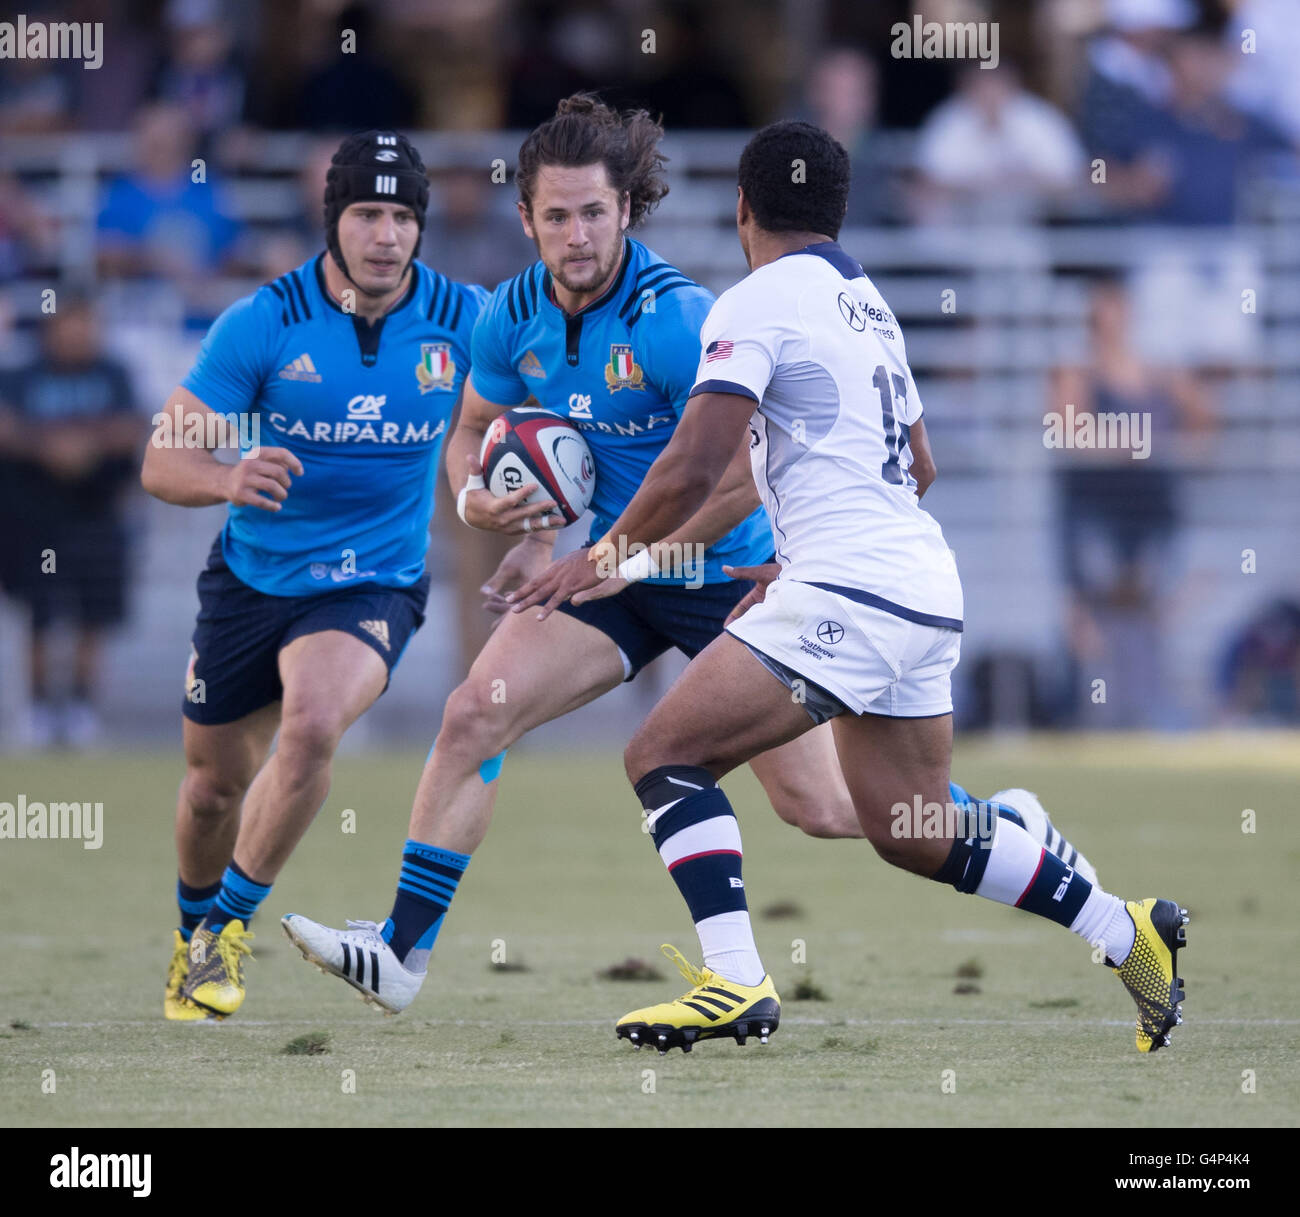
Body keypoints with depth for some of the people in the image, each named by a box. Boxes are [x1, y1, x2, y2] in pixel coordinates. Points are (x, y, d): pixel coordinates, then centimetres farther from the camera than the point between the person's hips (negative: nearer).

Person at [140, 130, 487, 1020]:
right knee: (215, 784, 11)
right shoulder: (262, 324, -14)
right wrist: (229, 479, -37)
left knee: (311, 727, -29)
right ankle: (193, 929, 44)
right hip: (252, 578, 1)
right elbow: (163, 462, -14)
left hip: (374, 586, -1)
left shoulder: (464, 320, -10)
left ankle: (230, 925, -9)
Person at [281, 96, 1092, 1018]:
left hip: (731, 574, -6)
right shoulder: (513, 316, -4)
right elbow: (475, 429, 14)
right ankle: (402, 951, -6)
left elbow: (742, 476, -27)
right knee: (475, 717, -11)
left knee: (819, 808, -6)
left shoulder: (674, 319, -25)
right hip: (619, 571, 6)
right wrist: (478, 499, -10)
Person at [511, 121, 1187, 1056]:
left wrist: (601, 558, 1)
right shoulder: (870, 305, 20)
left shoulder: (756, 304, -6)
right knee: (916, 835, 17)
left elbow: (692, 472, -13)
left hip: (849, 594, -9)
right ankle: (1133, 935, 16)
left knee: (665, 756, -8)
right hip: (928, 594, 9)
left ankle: (738, 984, -19)